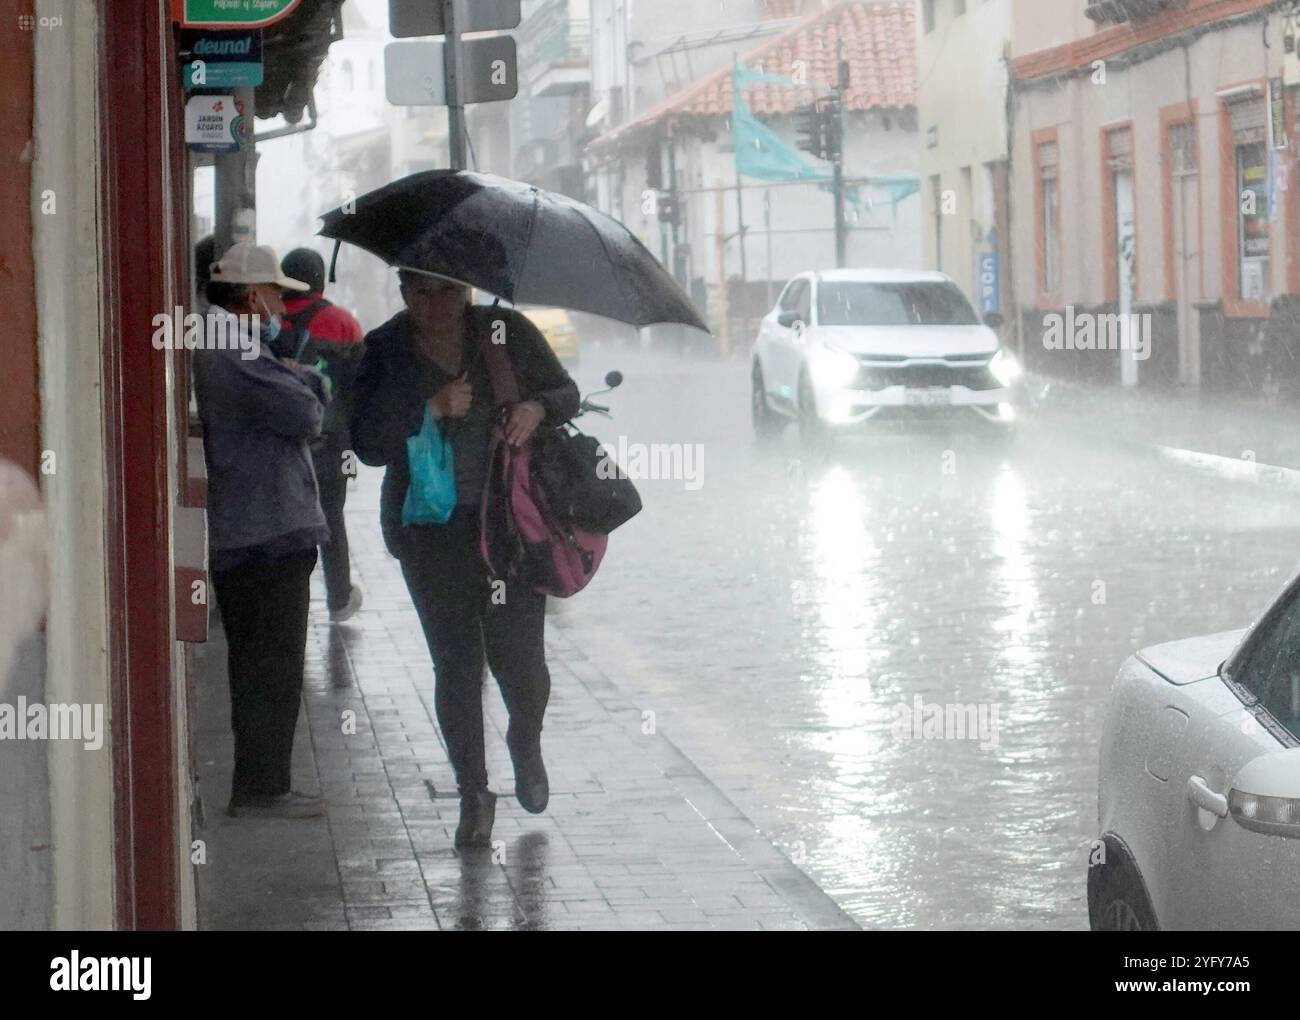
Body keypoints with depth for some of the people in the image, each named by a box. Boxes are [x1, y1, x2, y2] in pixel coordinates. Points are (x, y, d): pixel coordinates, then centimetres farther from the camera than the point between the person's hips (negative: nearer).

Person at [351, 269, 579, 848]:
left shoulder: (506, 332, 2)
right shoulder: (384, 351, 0)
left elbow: (566, 392, 9)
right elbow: (368, 444, -8)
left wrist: (538, 408, -13)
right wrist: (431, 410, -21)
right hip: (431, 533, 0)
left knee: (519, 657, -3)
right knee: (456, 663, -1)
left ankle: (526, 745, 30)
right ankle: (473, 794, 12)